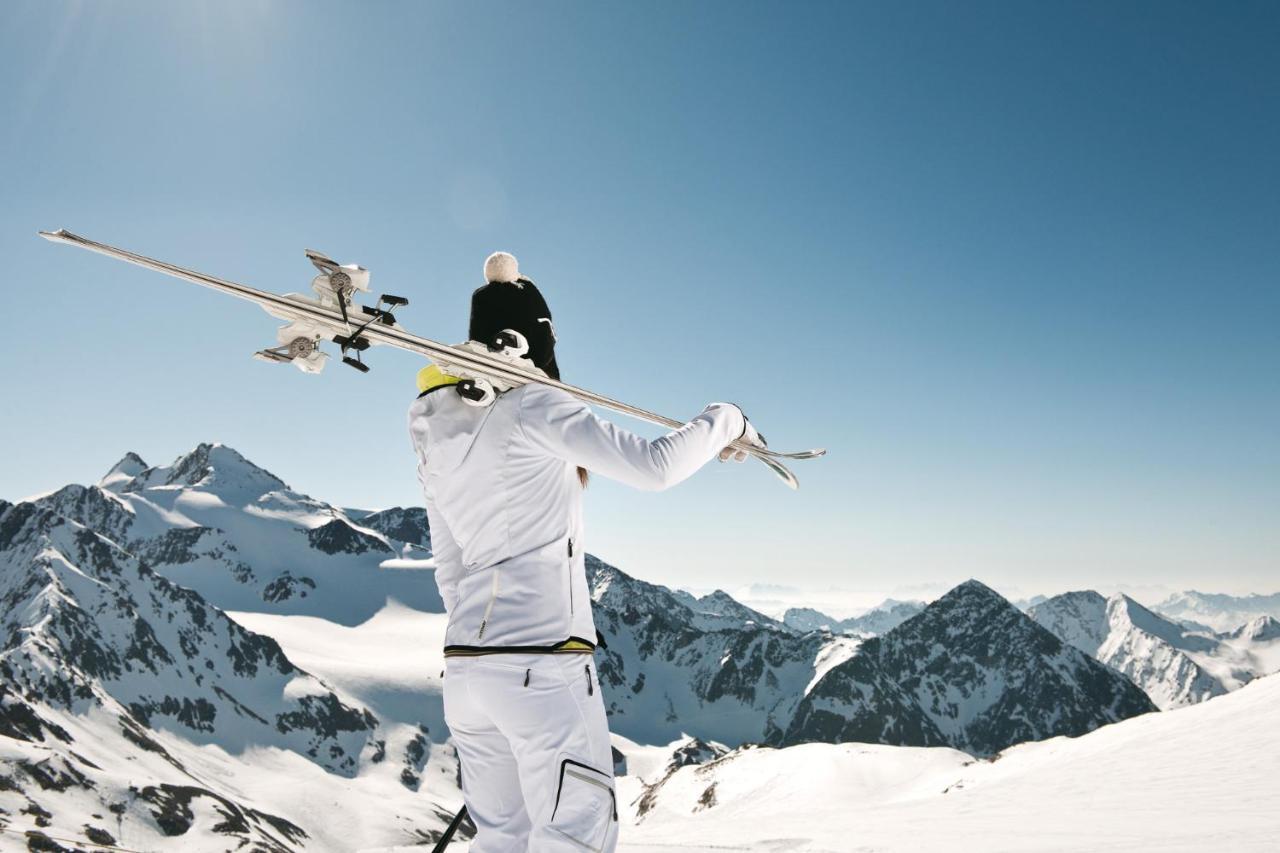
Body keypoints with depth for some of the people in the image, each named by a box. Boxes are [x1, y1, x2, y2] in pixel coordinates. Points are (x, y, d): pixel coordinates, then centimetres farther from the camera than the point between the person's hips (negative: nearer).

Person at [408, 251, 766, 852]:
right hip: (541, 664, -8)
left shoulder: (434, 433, 13)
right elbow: (653, 466, -13)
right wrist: (724, 421, 4)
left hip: (464, 667, 8)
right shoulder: (531, 404, -10)